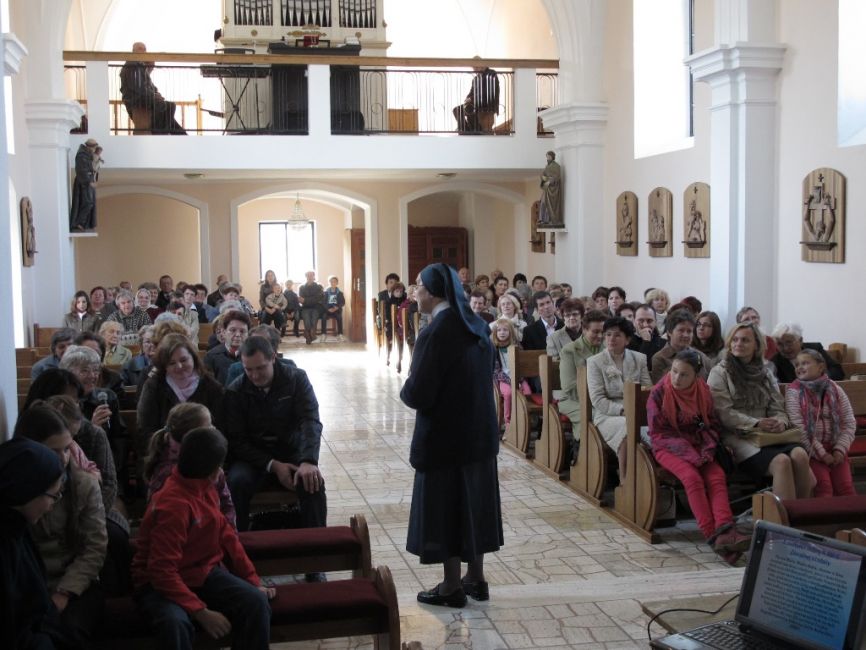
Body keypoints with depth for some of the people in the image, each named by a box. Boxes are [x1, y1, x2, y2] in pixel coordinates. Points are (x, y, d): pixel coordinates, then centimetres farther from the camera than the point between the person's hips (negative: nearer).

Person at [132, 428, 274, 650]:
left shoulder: (204, 488, 1)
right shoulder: (173, 505, -26)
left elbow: (226, 535, 10)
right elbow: (162, 571, -28)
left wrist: (253, 581, 8)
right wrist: (202, 613, -30)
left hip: (205, 573, 7)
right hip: (162, 583, -7)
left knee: (257, 602, -20)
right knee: (175, 623, -40)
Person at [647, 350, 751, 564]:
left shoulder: (703, 391, 4)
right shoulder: (659, 393, -7)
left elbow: (712, 425, 10)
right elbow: (659, 433, -8)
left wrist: (707, 450, -11)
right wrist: (688, 454, -19)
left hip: (697, 446, 4)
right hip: (668, 448, -4)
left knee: (717, 476, -25)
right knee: (692, 477, -31)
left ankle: (724, 532, -40)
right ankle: (712, 536, -34)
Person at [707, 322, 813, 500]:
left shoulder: (765, 372, 20)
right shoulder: (719, 373, 4)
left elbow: (777, 408, 15)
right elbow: (724, 414, -7)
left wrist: (781, 422, -8)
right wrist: (756, 424, -17)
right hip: (738, 438, -5)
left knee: (800, 454, -26)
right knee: (781, 461, -30)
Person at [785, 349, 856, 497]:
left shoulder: (835, 390, 8)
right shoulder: (794, 392, -3)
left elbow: (849, 424, 6)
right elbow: (799, 429, -11)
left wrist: (840, 450, -7)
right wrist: (821, 454, -15)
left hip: (833, 450, 3)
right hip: (810, 450, -3)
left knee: (846, 487, -15)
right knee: (824, 486, -23)